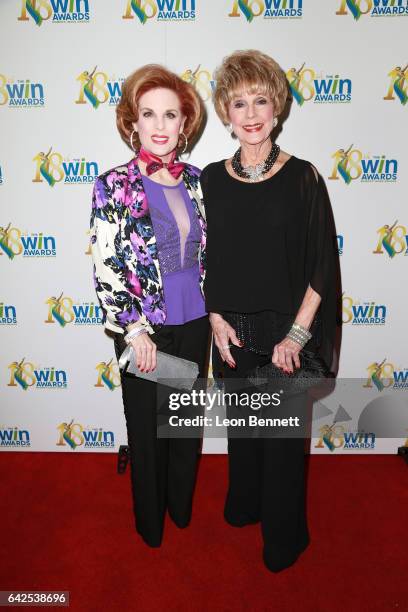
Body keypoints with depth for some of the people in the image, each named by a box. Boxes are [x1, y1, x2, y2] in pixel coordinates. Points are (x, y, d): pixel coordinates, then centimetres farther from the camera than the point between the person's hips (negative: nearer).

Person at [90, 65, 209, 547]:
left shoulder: (195, 180, 3)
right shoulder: (113, 186, -10)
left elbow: (204, 253, 10)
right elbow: (105, 269, -12)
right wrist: (134, 329, -15)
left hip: (193, 324, 4)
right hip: (143, 330, -4)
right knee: (148, 427, 14)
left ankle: (182, 506, 47)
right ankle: (150, 521, 42)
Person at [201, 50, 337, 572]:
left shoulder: (302, 178, -7)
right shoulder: (211, 180, 1)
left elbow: (322, 266, -7)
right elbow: (202, 262, 6)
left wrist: (296, 334, -12)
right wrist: (216, 318, -5)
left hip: (286, 332, -2)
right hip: (230, 331, 3)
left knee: (283, 433, 11)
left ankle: (284, 534, 37)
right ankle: (244, 504, 48)